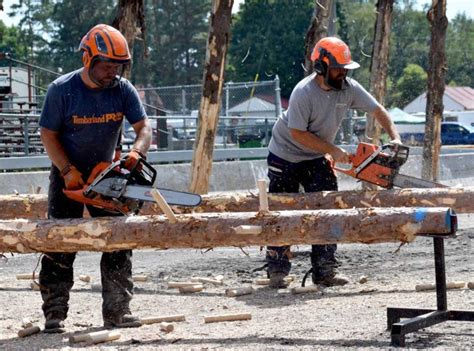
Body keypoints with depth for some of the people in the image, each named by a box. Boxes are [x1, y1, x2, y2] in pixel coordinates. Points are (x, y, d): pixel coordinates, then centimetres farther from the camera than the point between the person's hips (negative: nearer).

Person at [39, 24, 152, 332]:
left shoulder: (123, 90, -9)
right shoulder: (62, 90, -16)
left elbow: (144, 127, -9)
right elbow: (48, 134, -12)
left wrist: (136, 153, -30)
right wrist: (68, 171, -22)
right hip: (68, 175, -3)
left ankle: (117, 312, 5)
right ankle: (54, 315, -3)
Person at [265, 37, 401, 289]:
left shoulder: (349, 88, -12)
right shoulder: (303, 93, -28)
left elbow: (377, 110, -4)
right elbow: (298, 133, -25)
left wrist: (395, 138, -18)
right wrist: (333, 150, -24)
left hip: (316, 158, 5)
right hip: (285, 156, -5)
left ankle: (324, 270, -5)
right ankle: (277, 271, 3)